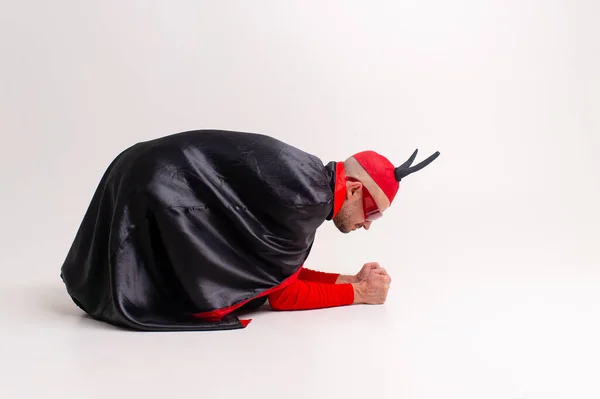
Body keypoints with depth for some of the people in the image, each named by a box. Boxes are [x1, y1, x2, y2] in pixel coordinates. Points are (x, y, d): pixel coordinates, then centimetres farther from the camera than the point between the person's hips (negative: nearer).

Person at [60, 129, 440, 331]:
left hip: (164, 185, 10)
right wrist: (358, 293, -4)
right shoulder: (303, 198, -21)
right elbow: (282, 293, -13)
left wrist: (352, 279, 10)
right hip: (156, 189, -10)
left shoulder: (309, 182, 9)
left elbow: (285, 270, 15)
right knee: (206, 298, -15)